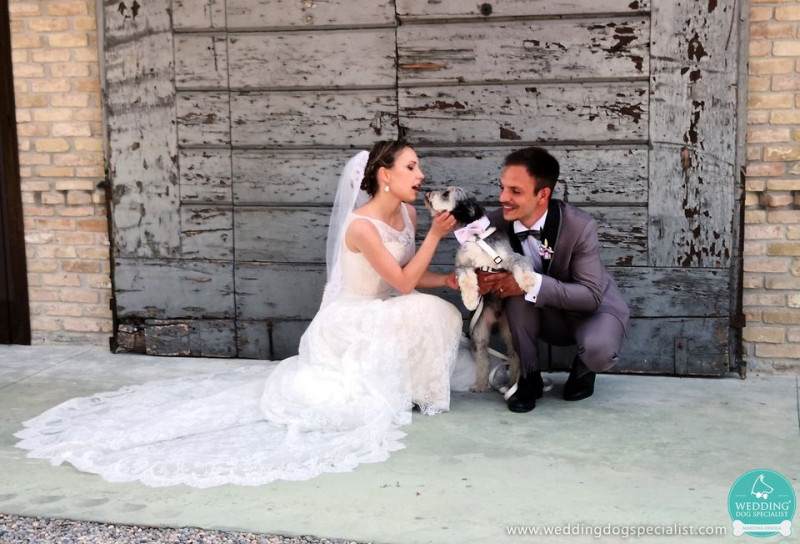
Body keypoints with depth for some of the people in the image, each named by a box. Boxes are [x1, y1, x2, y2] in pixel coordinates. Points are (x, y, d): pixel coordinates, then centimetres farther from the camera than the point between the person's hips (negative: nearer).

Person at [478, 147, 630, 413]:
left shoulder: (580, 226, -29)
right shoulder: (498, 222, -18)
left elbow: (592, 296, -30)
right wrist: (483, 279, -30)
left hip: (594, 309, -3)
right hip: (549, 315, 3)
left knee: (599, 349, -36)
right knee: (517, 289, -29)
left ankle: (583, 369, 4)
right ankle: (529, 377, -12)